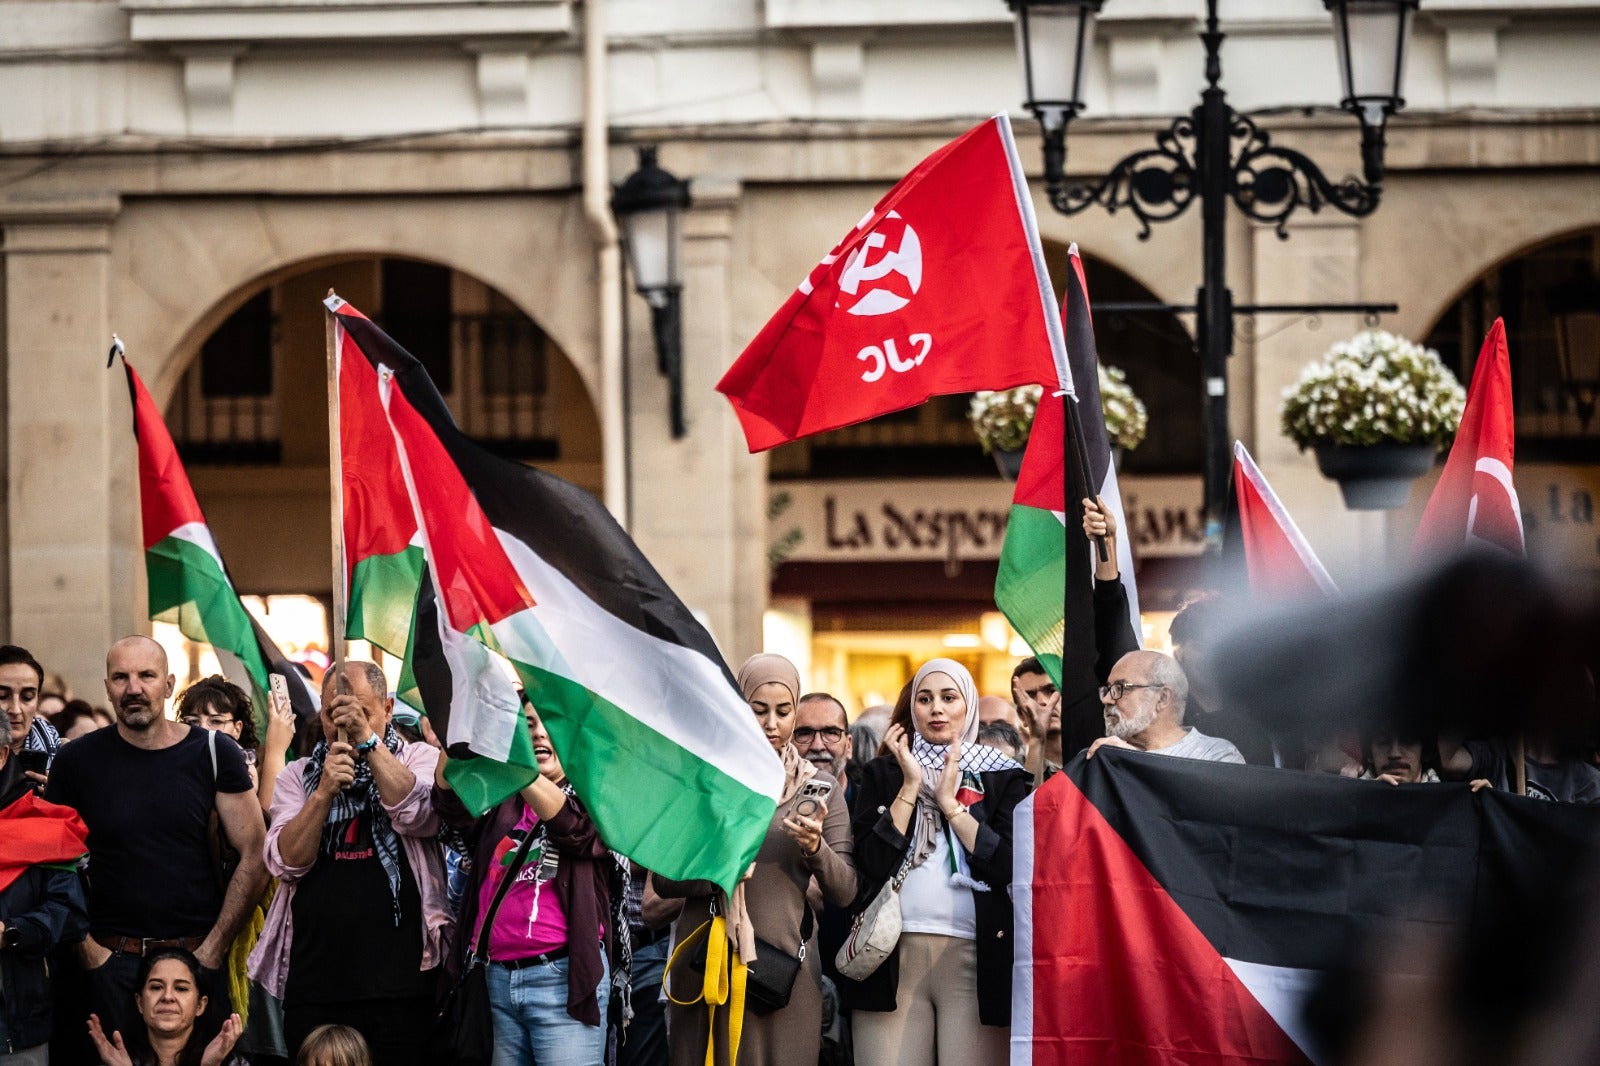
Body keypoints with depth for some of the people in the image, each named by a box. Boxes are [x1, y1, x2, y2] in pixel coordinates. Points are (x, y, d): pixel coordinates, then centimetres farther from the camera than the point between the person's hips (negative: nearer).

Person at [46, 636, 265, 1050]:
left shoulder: (214, 754, 0)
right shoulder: (77, 762, 1)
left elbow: (253, 856, 0)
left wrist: (212, 949, -5)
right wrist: (88, 950, -5)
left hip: (197, 957, 0)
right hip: (112, 963, 0)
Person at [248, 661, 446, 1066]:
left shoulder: (418, 761, 8)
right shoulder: (298, 775, 12)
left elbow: (419, 816, -15)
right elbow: (287, 862, -1)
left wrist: (367, 739, -16)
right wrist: (324, 792, -14)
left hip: (398, 984, -2)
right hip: (315, 984, 2)